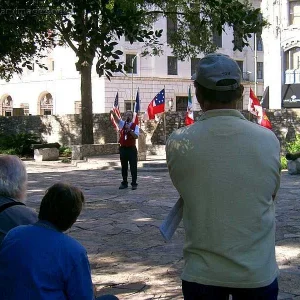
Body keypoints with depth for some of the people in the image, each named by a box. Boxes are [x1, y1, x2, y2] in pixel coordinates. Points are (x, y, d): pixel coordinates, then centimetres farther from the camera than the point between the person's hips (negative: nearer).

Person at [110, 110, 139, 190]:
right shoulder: (122, 124, 6)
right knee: (124, 167, 9)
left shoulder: (135, 126, -2)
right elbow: (117, 119, -14)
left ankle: (134, 183, 4)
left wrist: (129, 130, -25)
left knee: (133, 167, -2)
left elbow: (136, 136, -14)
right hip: (123, 148, 3)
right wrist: (113, 114, -35)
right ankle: (124, 183, 17)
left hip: (131, 148, -3)